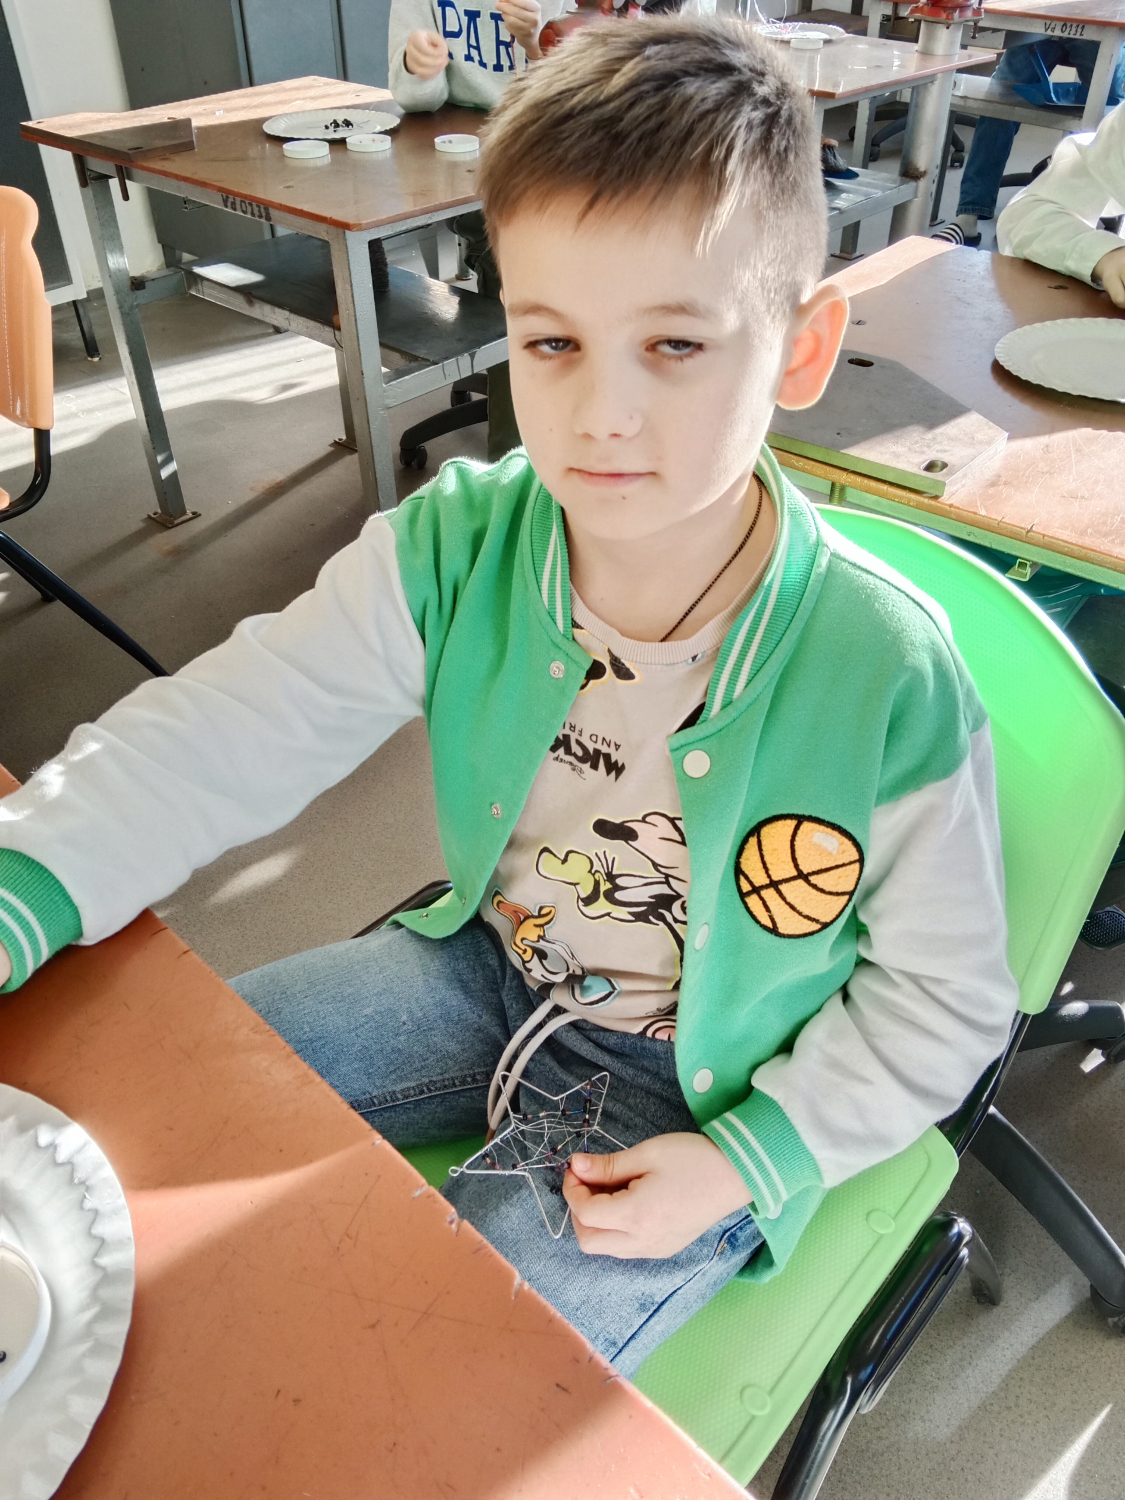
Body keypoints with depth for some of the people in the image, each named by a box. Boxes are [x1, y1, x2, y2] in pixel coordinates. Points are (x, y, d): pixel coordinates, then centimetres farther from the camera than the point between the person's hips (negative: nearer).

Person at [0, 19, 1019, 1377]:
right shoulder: (452, 552, -17)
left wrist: (751, 1160, -18)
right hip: (489, 969, 4)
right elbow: (222, 732, -15)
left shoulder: (889, 680, -26)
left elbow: (941, 996, -12)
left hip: (693, 1095, -3)